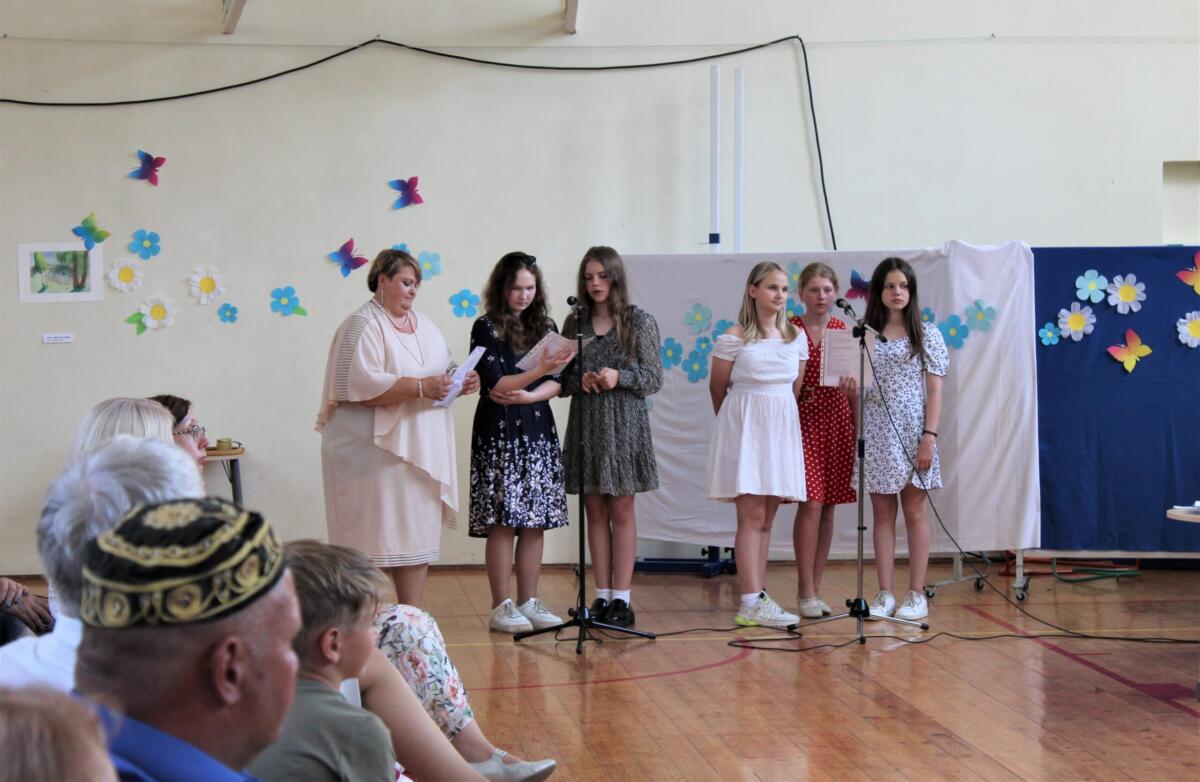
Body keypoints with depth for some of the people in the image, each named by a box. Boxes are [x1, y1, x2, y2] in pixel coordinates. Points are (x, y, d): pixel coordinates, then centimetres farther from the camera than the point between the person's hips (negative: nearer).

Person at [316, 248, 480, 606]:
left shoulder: (424, 325, 17)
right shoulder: (362, 326, -9)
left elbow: (440, 375, 25)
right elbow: (360, 384, -22)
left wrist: (460, 384, 3)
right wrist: (421, 387, -25)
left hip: (420, 451, 8)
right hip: (376, 452, -8)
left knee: (419, 536, 7)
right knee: (374, 541, -5)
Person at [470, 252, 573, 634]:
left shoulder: (544, 327, 11)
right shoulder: (486, 328, -3)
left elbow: (555, 385, 6)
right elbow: (495, 386, -11)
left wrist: (527, 395, -13)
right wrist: (540, 369, -22)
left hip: (538, 431, 5)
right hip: (499, 434, -5)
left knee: (535, 521, 5)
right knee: (503, 522, -5)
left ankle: (529, 602, 12)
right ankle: (501, 607, 0)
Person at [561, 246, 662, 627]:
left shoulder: (639, 322, -1)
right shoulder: (575, 323, 8)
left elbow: (654, 378, -2)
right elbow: (562, 380, 10)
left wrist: (620, 377, -17)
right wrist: (580, 381, -11)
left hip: (624, 424, -3)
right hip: (585, 424, 3)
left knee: (621, 510, 0)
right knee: (595, 511, 6)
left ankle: (621, 598, 3)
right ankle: (602, 596, 11)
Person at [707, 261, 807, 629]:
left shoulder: (796, 337, 9)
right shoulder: (734, 337, -5)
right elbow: (718, 387, 4)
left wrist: (778, 417, 14)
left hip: (782, 428, 5)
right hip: (744, 428, -5)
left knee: (766, 518, 6)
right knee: (752, 516, -9)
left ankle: (756, 595, 11)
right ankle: (750, 604, -11)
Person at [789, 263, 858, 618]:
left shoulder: (846, 333, 9)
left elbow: (855, 388, 8)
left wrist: (859, 430, -2)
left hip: (837, 423, 4)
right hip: (802, 422, -4)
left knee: (828, 506, 6)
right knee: (811, 503, -10)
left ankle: (813, 588, 15)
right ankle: (806, 592, -4)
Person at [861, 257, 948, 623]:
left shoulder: (927, 335, 2)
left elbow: (934, 390, -2)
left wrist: (929, 436, -10)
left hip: (912, 431, -2)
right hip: (875, 432, 2)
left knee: (914, 512, 1)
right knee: (882, 514, 4)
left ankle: (916, 594, 6)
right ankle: (884, 594, 8)